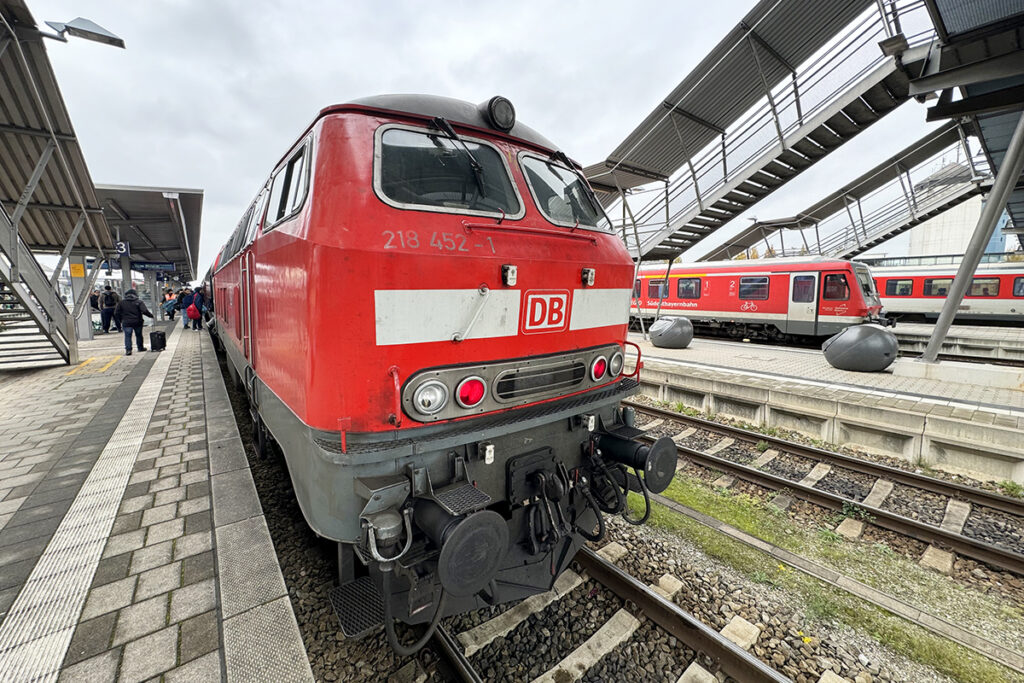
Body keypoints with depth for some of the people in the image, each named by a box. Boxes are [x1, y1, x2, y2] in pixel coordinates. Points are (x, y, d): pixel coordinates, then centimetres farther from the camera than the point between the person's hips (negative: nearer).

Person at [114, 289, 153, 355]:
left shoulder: (122, 302, 3)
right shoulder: (138, 301, -4)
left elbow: (118, 312, 7)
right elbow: (145, 311, -17)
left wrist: (121, 320, 17)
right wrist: (151, 315, -4)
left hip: (126, 322, 0)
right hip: (137, 322, 0)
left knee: (127, 336, -1)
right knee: (139, 335, 14)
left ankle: (128, 350, -10)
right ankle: (140, 348, 24)